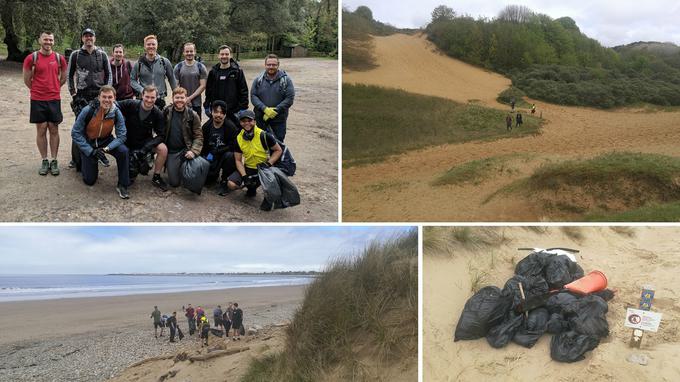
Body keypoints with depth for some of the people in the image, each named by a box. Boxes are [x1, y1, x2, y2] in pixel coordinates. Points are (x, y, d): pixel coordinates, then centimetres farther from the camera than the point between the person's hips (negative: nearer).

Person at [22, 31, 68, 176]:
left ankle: (54, 161, 12)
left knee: (53, 130, 4)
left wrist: (53, 88, 12)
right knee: (41, 130, 3)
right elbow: (27, 79, 5)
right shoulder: (31, 58, -3)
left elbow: (63, 77, 14)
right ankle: (44, 161, 12)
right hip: (37, 100, -1)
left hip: (54, 99, 1)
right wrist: (38, 89, 10)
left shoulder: (59, 58, 2)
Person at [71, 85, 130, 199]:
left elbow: (121, 136, -18)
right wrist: (91, 151, -25)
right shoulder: (88, 110, -26)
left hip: (106, 141, 1)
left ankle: (122, 185, -14)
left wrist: (106, 148, -34)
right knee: (89, 180, 1)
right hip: (88, 143, -1)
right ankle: (83, 161, 36)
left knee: (123, 151, -31)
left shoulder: (116, 113, -20)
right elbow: (75, 133, -18)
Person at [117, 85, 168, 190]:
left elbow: (161, 135, -14)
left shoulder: (158, 114, -12)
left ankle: (156, 177, -8)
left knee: (163, 149, -29)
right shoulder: (130, 105, -16)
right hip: (129, 142, -1)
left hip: (146, 141, 1)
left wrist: (148, 146, -30)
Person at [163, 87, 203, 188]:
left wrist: (193, 151, -20)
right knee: (174, 182, -4)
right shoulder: (166, 112, 1)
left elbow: (198, 136, -5)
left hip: (186, 150, -1)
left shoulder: (192, 115, -2)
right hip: (171, 152, 1)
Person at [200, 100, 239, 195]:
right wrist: (204, 157, -10)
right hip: (210, 158, 2)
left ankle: (224, 182, -14)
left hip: (225, 156, -2)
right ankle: (215, 173, 20)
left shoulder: (231, 127, -14)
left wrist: (215, 152, -22)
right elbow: (202, 145, 7)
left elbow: (233, 146, -18)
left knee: (229, 155, -37)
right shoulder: (206, 126, -1)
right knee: (206, 178, -20)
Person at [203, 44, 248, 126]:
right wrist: (207, 106, 7)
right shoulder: (213, 72, 8)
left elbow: (244, 90, -2)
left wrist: (243, 108, -8)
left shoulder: (237, 71, 0)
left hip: (233, 112, -2)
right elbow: (208, 90, 13)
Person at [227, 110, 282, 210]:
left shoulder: (263, 135, -16)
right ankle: (252, 187, 17)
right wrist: (244, 176, -13)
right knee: (231, 184, -16)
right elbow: (238, 160, 1)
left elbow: (278, 150, -6)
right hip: (247, 168, 4)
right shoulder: (239, 138, -3)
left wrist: (269, 163, -20)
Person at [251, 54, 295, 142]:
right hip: (260, 118, 2)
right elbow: (253, 96, -2)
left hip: (279, 119, -2)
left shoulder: (286, 80, -2)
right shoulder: (258, 79, 5)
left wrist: (275, 111, -18)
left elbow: (290, 98, -9)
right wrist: (265, 109, -18)